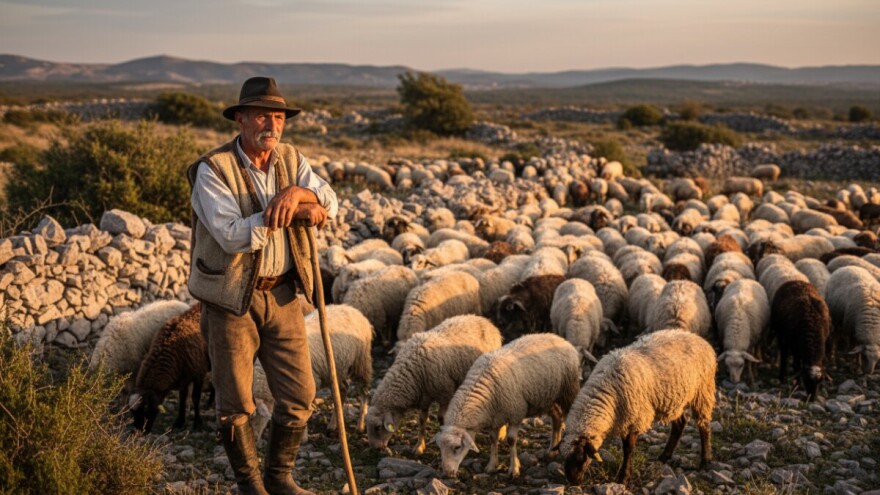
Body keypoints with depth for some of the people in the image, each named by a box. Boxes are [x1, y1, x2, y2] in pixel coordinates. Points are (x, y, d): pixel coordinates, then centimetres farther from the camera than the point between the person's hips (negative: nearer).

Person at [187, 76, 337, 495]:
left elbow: (330, 204, -8)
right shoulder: (213, 170, -14)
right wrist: (297, 212, -23)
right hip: (231, 298, -4)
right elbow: (233, 236, -25)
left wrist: (296, 192, -28)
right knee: (235, 402, 6)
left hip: (282, 294, 5)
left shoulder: (291, 159, 3)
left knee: (298, 395, 7)